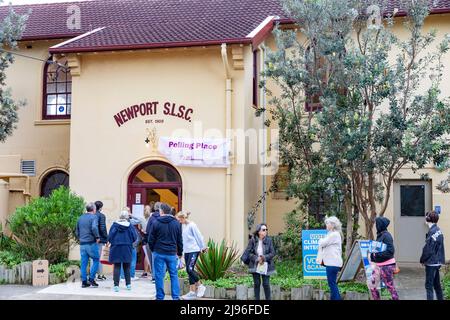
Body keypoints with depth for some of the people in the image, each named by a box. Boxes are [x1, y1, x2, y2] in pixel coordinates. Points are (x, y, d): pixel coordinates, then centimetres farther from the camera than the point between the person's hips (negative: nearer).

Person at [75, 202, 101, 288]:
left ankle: (84, 282, 10)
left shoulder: (80, 218, 14)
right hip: (91, 243, -6)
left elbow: (77, 232, 17)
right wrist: (97, 237, -13)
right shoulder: (93, 217, -6)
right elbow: (94, 228, -24)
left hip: (82, 244, 6)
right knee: (96, 260, 6)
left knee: (84, 263, 8)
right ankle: (91, 279, 0)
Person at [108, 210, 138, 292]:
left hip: (116, 248, 0)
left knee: (117, 267, 3)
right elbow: (134, 237, -5)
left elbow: (110, 236, -7)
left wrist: (113, 243, 11)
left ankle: (116, 285, -3)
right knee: (126, 267, 13)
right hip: (127, 248, 1)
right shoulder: (130, 226, -3)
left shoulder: (114, 225, -3)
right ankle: (128, 284, 16)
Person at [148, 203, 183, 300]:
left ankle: (160, 297, 8)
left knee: (159, 276, 4)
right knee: (174, 275, 8)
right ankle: (176, 297, 6)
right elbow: (180, 240, 8)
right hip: (172, 253, 2)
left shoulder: (156, 223, -4)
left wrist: (153, 250, 14)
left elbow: (150, 239, -2)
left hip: (159, 253, -2)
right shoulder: (176, 223, 4)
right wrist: (180, 252, 18)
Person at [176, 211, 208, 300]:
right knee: (189, 270, 7)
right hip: (186, 251, 8)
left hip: (194, 250, -8)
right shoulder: (183, 226, 11)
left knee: (189, 269, -15)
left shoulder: (192, 225, -12)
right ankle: (192, 292, 12)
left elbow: (199, 237, -9)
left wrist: (203, 247, -5)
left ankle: (200, 286, 3)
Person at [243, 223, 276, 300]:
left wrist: (264, 257, -18)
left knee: (266, 284, -2)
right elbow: (248, 252, -4)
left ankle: (268, 299, 10)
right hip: (255, 265, 0)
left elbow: (272, 253, -4)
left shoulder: (269, 240, -4)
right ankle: (257, 298, 15)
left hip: (265, 265, 0)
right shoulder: (252, 240, -6)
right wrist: (257, 259, -15)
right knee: (257, 284, 6)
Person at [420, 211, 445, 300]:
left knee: (429, 285, -3)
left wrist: (422, 260, -5)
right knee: (436, 284, 18)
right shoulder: (438, 230, 7)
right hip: (437, 262, 9)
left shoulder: (432, 232, -19)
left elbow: (428, 249, -19)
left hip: (431, 263, -9)